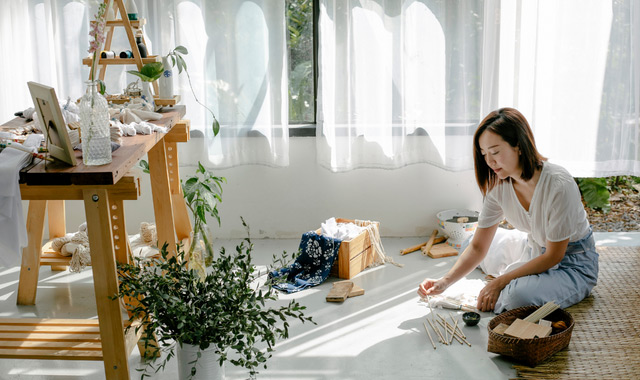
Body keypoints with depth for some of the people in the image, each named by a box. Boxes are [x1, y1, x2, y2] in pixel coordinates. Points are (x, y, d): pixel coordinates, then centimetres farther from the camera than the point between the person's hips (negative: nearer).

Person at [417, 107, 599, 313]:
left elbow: (553, 256, -24)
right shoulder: (498, 184, -11)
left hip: (574, 265, -6)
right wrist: (445, 281, -22)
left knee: (518, 294, -31)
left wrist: (501, 282, -24)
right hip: (534, 252, 7)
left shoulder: (558, 185, -31)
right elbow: (478, 247, -7)